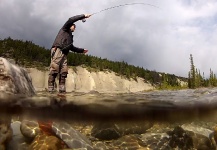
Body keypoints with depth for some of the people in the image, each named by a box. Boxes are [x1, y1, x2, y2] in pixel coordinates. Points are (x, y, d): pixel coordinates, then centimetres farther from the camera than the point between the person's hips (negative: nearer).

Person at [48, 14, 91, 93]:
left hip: (64, 54, 8)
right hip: (57, 50, -8)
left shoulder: (70, 36, 34)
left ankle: (62, 89, -13)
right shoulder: (65, 29, 16)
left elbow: (71, 47, 35)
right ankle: (50, 89, -22)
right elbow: (71, 20, 3)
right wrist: (83, 16, 4)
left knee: (64, 71, -7)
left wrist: (82, 50, 33)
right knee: (54, 69, -18)